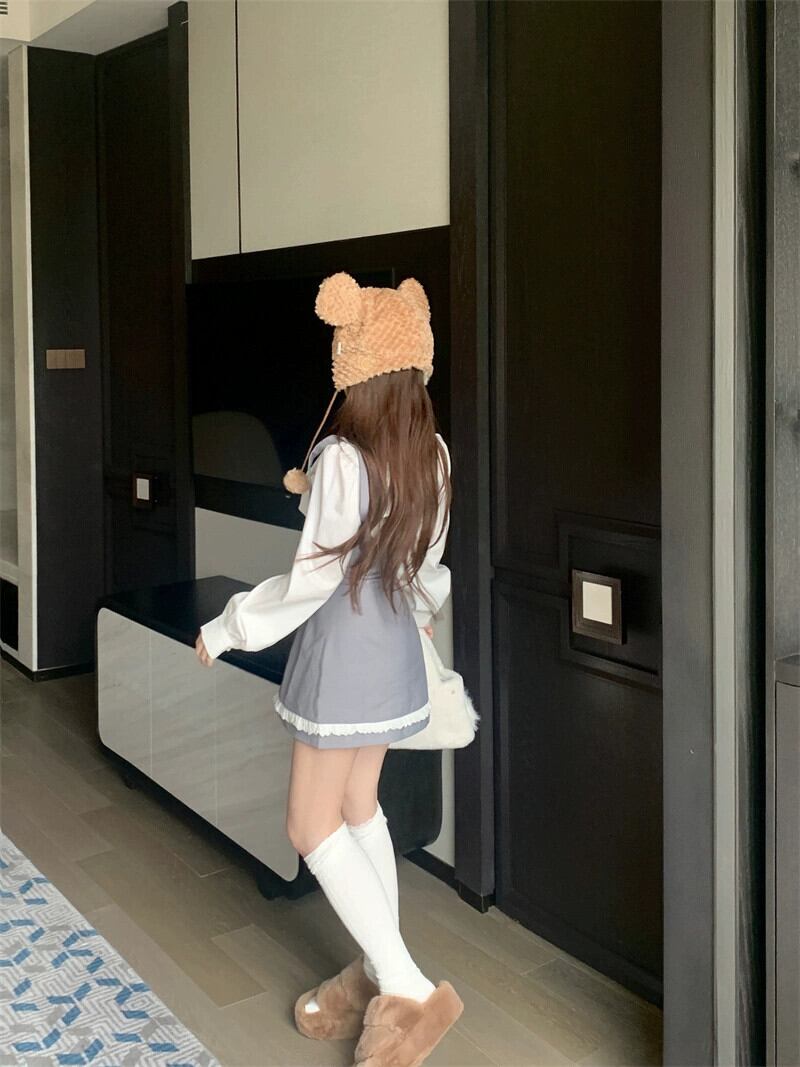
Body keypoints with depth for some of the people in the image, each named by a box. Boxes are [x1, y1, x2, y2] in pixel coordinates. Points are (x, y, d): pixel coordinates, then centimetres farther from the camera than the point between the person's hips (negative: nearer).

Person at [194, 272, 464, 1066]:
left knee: (313, 828, 3)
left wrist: (225, 631, -5)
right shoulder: (430, 454, 0)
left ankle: (409, 989, 3)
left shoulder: (340, 461, -23)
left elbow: (310, 578, -18)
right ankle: (380, 972, 29)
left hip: (344, 654, -8)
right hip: (394, 649, 8)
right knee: (359, 808, 19)